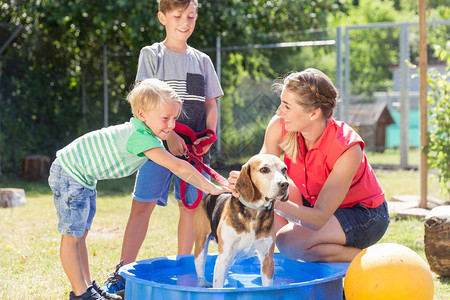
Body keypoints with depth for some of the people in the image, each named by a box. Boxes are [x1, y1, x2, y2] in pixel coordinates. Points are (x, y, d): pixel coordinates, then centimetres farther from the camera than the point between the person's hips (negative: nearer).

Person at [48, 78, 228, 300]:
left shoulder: (147, 134, 1)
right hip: (69, 174, -10)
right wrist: (213, 189, -31)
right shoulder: (140, 137, -30)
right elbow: (178, 167, -35)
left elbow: (178, 167, 5)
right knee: (72, 236, -4)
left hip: (84, 178, 10)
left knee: (80, 233, 14)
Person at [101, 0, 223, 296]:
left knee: (190, 206, 5)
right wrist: (169, 135, -17)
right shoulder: (152, 54, 4)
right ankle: (123, 272, -2)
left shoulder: (202, 60, 13)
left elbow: (211, 105, 13)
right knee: (142, 205, -6)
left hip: (195, 145, 3)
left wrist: (208, 137, -4)